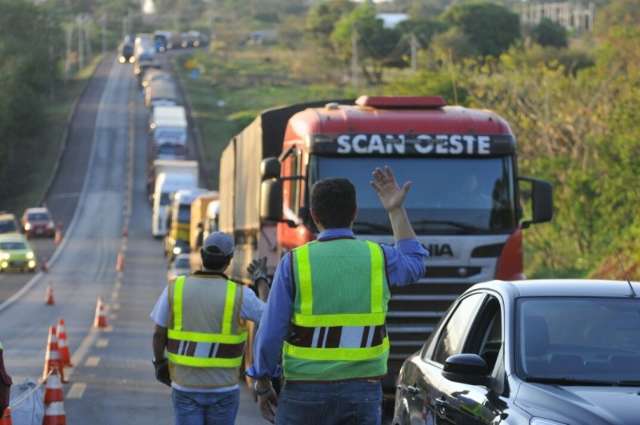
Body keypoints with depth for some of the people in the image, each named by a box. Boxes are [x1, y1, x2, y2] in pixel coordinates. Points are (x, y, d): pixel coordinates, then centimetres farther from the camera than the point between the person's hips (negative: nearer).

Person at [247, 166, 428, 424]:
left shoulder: (295, 262, -6)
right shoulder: (378, 258, 1)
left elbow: (271, 332, -6)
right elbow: (414, 264, 26)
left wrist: (263, 384, 6)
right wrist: (396, 211, 26)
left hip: (305, 392, -2)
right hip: (362, 390, 2)